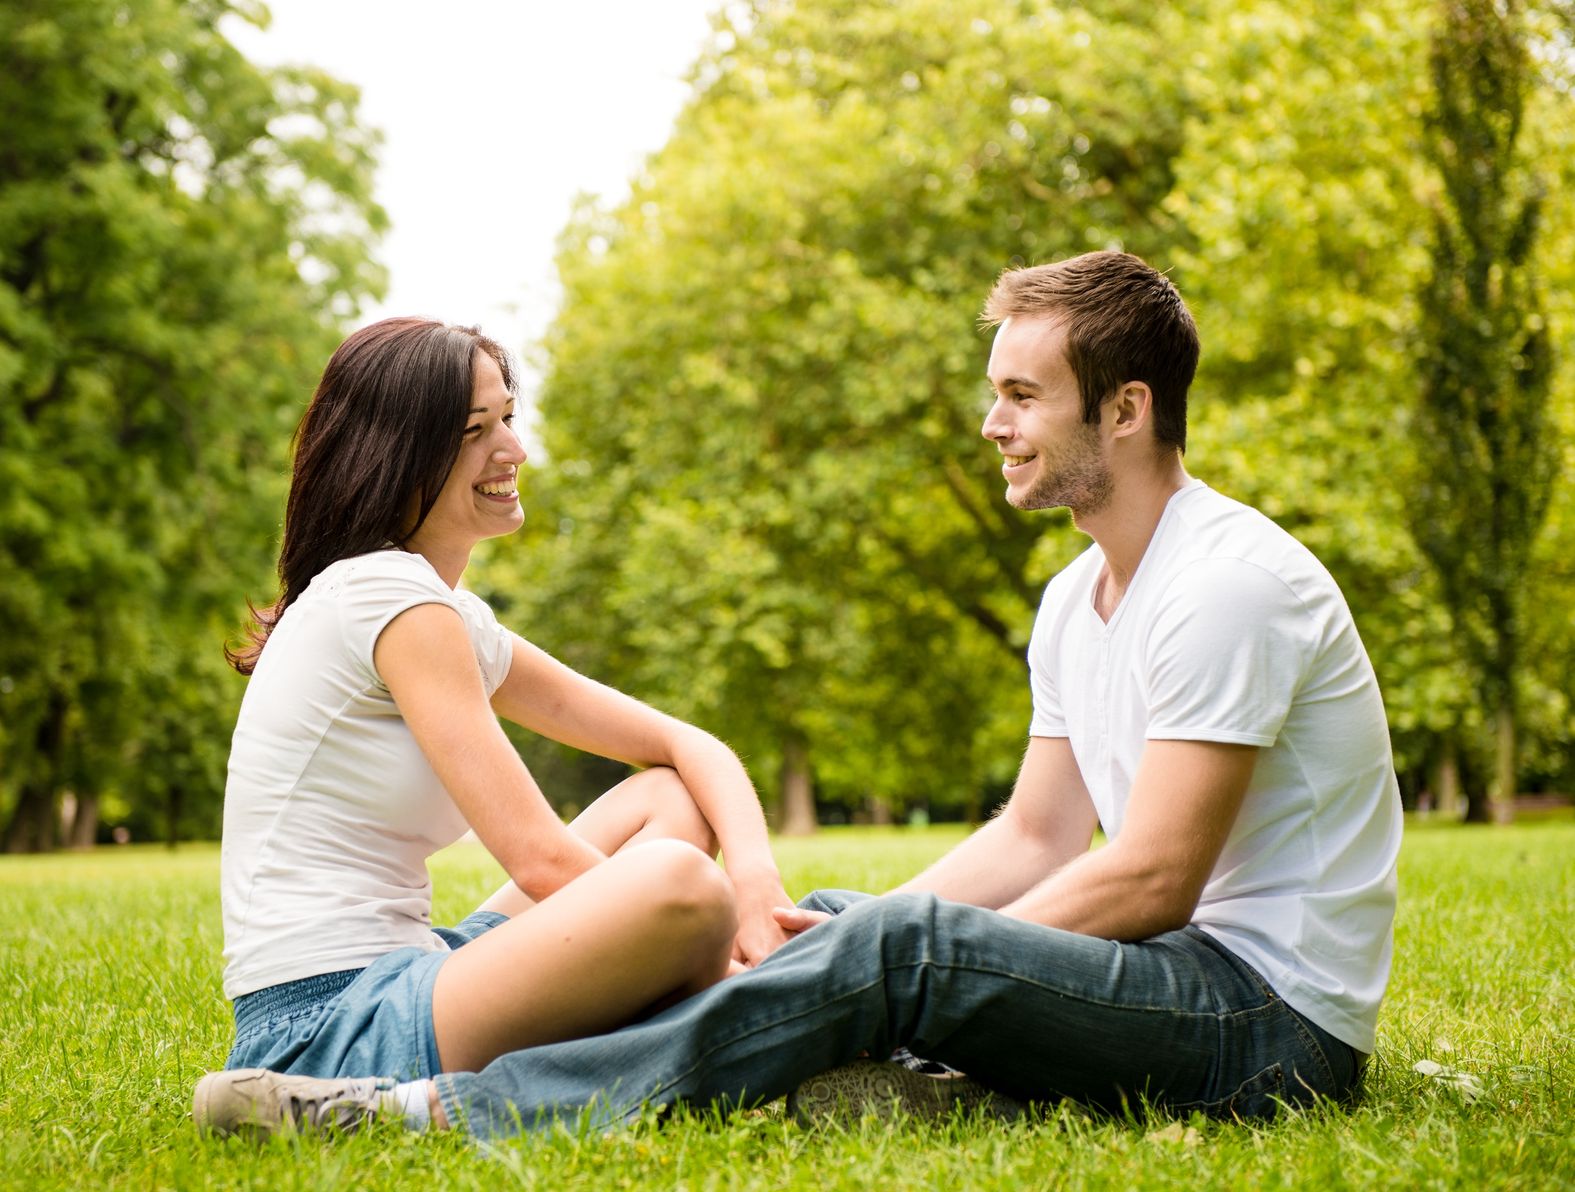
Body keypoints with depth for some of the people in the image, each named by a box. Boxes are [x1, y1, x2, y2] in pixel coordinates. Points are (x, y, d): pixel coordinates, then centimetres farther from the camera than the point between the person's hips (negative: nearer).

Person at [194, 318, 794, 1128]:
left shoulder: (455, 622, 18)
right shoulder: (390, 598, -11)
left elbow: (689, 748, 15)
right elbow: (538, 858, -17)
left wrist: (756, 879, -4)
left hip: (386, 986, 10)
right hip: (325, 1035, -10)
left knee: (670, 800, 12)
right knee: (678, 881, -30)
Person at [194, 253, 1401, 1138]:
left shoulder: (1230, 582, -17)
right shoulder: (1076, 597, 14)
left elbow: (1150, 881, -21)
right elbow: (1034, 837, 12)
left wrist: (901, 951, -16)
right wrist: (847, 938, -3)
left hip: (1279, 1012, -10)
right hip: (1174, 979, 10)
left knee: (908, 943, -29)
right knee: (839, 919, 5)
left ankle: (458, 1112, -28)